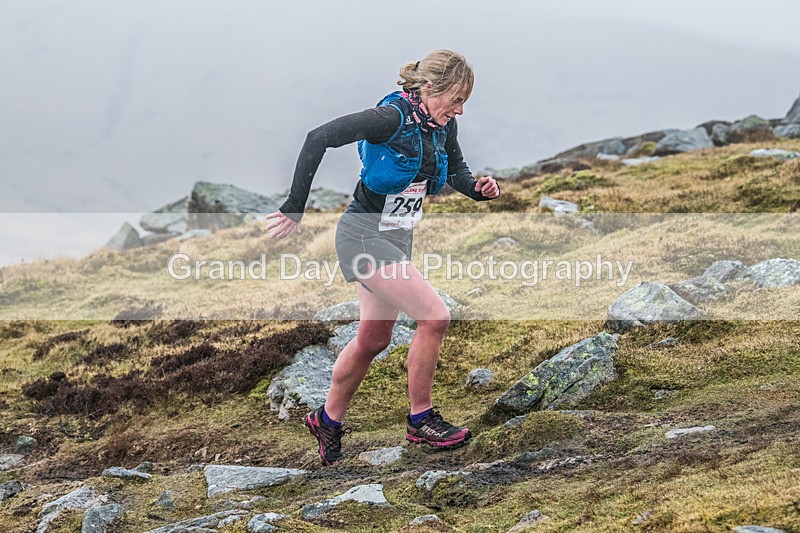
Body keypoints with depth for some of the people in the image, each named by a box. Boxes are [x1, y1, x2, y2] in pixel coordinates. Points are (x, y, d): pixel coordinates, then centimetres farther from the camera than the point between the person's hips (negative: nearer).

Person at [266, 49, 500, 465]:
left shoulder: (442, 125, -1)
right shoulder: (392, 118, -24)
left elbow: (454, 169, 19)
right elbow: (318, 139, -28)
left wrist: (477, 188, -4)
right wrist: (294, 209, -27)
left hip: (396, 239, 9)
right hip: (365, 237, -9)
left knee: (374, 339, 17)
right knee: (434, 317, -15)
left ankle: (328, 419, 36)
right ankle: (420, 420, 0)